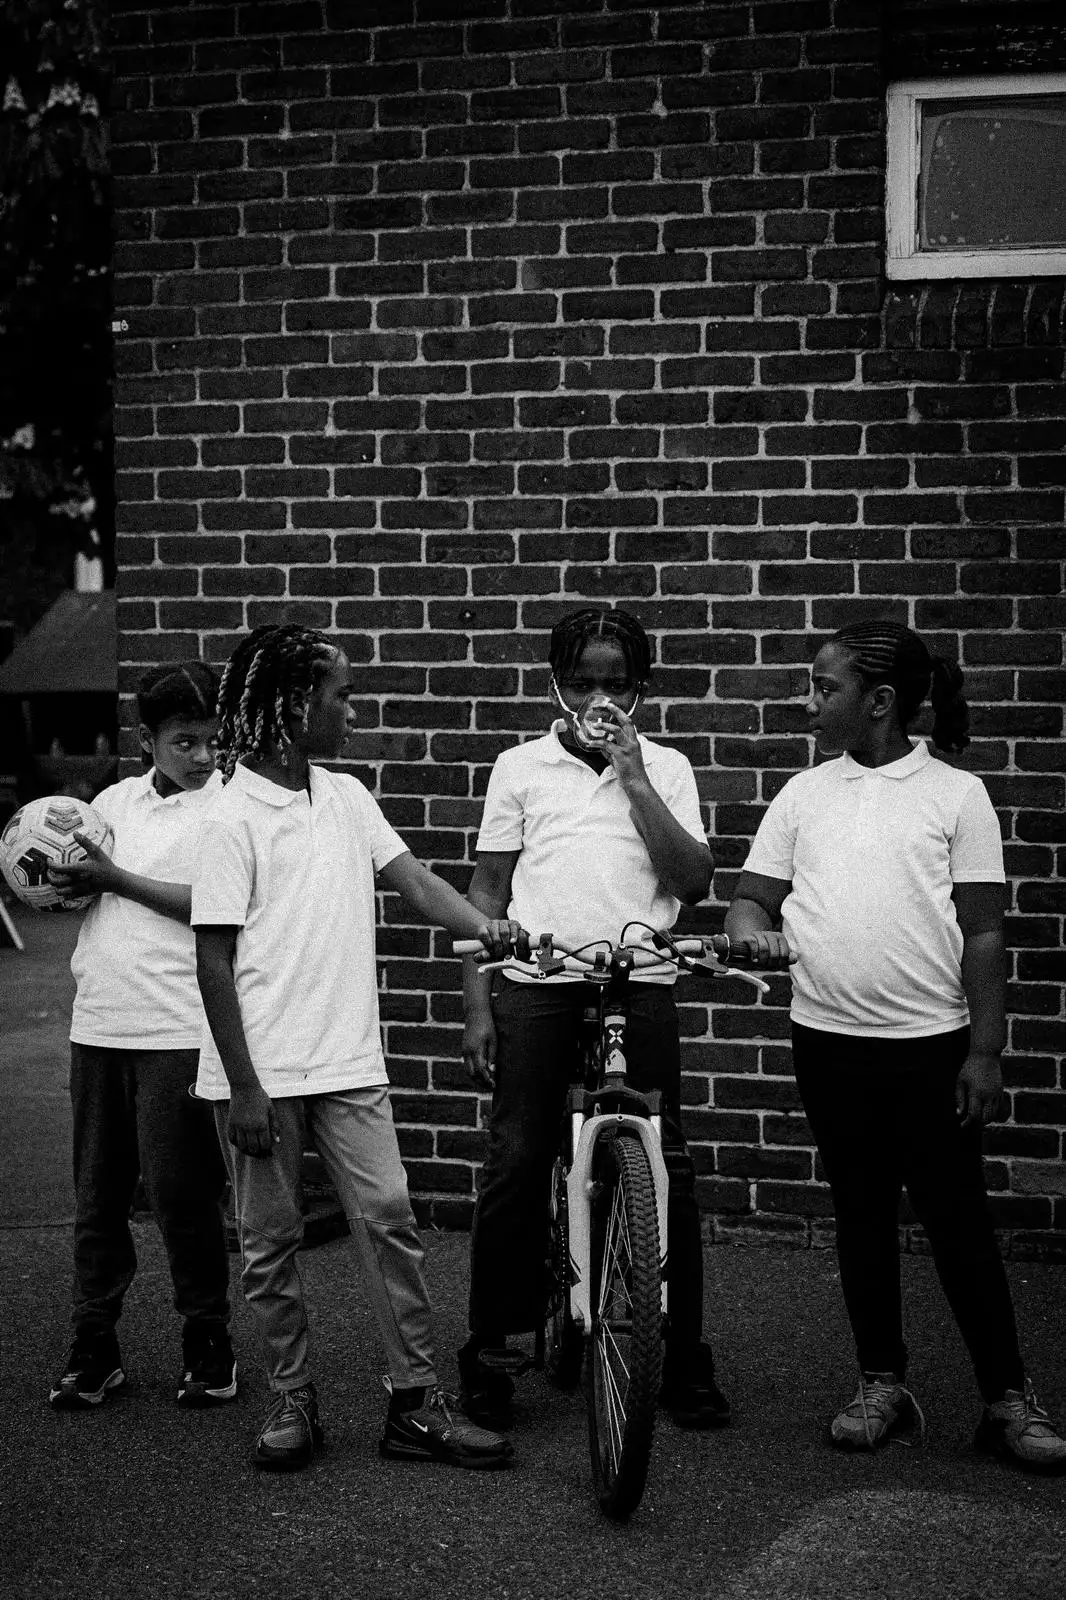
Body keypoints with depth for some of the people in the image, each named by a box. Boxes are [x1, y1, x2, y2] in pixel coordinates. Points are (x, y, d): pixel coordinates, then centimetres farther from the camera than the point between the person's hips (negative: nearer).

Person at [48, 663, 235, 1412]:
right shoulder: (116, 800, 14)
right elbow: (78, 887, 19)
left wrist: (115, 879, -13)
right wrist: (61, 881, -4)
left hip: (179, 1032, -5)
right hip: (100, 1025, 5)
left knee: (182, 1193, -2)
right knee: (98, 1191, 9)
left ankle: (208, 1346, 14)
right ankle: (94, 1349, 19)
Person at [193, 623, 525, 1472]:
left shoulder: (347, 797, 8)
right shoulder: (236, 818, -11)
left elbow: (414, 879, 1)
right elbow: (214, 960, -11)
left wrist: (485, 926, -19)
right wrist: (243, 1087, -13)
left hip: (347, 1065, 5)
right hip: (262, 1074, -5)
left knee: (389, 1217, 0)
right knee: (271, 1243, 7)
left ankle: (419, 1404, 6)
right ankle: (294, 1403, 21)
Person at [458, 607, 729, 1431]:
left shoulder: (664, 768, 10)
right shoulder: (520, 767, 10)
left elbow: (692, 881, -1)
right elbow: (488, 889, 10)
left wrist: (633, 778, -7)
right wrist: (477, 1005, 3)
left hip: (639, 984, 0)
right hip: (535, 986, 0)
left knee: (666, 1168, -1)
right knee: (516, 1163, -1)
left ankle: (685, 1355, 9)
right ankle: (488, 1347, 11)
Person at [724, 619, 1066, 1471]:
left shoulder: (956, 793, -2)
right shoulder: (804, 794, 8)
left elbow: (983, 932, -3)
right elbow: (752, 896, 10)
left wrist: (986, 1051, -7)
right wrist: (754, 933, -13)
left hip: (932, 1042, -3)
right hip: (829, 1041, 3)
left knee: (957, 1217, 1)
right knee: (862, 1215, 11)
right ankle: (883, 1382, 23)